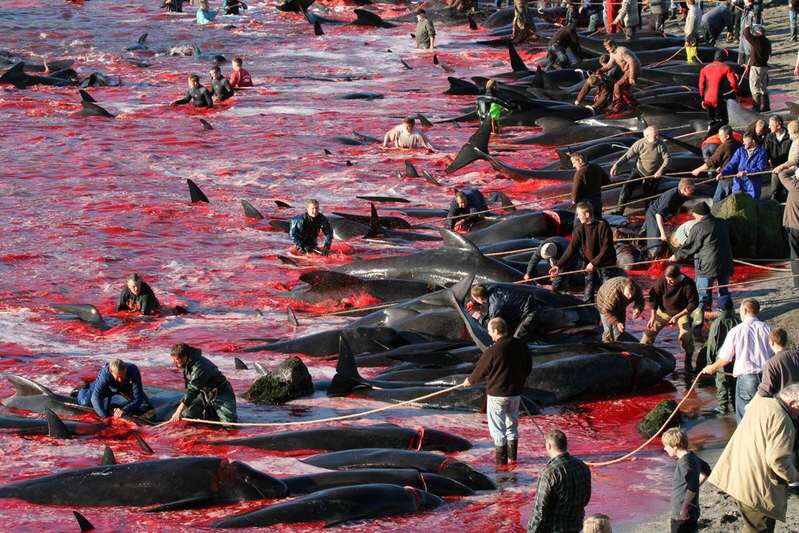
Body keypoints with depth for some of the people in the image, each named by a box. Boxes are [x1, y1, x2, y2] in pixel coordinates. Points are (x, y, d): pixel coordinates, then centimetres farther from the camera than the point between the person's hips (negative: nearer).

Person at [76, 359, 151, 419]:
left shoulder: (133, 371, -41)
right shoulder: (105, 373, -44)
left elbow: (138, 398, -38)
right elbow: (95, 397, -44)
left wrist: (124, 410, -54)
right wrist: (105, 416, -54)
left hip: (126, 386, 1)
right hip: (108, 387, -1)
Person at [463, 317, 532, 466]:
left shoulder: (493, 350, -22)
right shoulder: (521, 345, -4)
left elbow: (481, 370, -9)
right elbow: (528, 367, 9)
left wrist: (469, 381, 11)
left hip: (497, 394, -6)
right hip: (516, 392, 6)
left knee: (497, 426, 7)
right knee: (512, 423, 21)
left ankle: (501, 458, 10)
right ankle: (512, 455, 29)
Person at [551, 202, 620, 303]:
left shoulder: (603, 226, -13)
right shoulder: (579, 230, -2)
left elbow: (606, 248, -16)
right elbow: (572, 249, -5)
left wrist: (594, 263, -20)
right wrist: (559, 265, -14)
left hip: (606, 265, -4)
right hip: (590, 268, 4)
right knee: (587, 298, 1)